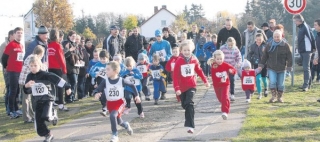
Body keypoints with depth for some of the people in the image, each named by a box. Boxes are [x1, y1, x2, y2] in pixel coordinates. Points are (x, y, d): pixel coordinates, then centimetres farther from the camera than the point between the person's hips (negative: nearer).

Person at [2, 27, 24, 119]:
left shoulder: (22, 46, 12)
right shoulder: (11, 45, -10)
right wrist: (7, 68, 5)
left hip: (20, 72, 7)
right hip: (12, 72, -7)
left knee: (18, 91, 12)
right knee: (13, 91, -5)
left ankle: (16, 109, 22)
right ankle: (11, 111, 0)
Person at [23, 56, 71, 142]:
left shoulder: (45, 75, -14)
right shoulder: (29, 76, 2)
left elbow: (57, 79, -14)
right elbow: (27, 91, 7)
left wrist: (67, 87, -17)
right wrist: (26, 86, -16)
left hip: (47, 99, -5)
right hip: (37, 101, 5)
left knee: (46, 117, -27)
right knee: (39, 122, 2)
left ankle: (53, 114, 9)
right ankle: (48, 135, 24)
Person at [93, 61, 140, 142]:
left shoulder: (121, 81, -14)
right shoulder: (105, 81, -12)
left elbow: (132, 85, 2)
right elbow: (97, 90, -12)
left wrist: (136, 95, 2)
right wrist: (96, 94, -36)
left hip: (119, 102, -3)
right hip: (110, 103, 3)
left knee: (113, 116, -29)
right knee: (119, 121, 16)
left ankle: (115, 135, -14)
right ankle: (126, 125, 52)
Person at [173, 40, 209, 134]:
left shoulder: (194, 60, -1)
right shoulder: (179, 61, -10)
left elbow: (199, 71, 14)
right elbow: (175, 76, -13)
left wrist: (205, 81, 18)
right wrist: (176, 88, -21)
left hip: (192, 86, 0)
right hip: (182, 87, 1)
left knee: (189, 103, -18)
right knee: (184, 105, 14)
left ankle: (190, 126, -21)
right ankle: (189, 119, 43)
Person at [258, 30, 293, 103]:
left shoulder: (286, 46, -3)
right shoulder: (269, 46, 2)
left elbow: (289, 57, -3)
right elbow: (264, 56, 8)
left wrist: (289, 67, -8)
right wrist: (261, 65, 6)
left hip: (281, 69, -1)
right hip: (271, 68, 1)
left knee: (280, 84, 6)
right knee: (272, 82, -11)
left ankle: (280, 97, 22)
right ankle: (274, 96, 0)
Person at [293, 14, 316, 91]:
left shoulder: (305, 27, -15)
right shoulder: (301, 27, 14)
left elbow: (311, 38, -17)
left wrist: (313, 48, -12)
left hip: (307, 51, -10)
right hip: (302, 51, 10)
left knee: (306, 68, -10)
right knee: (306, 68, 14)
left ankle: (306, 85, -11)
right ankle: (308, 84, 21)